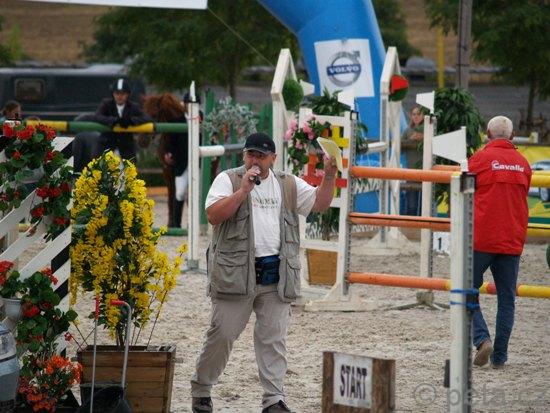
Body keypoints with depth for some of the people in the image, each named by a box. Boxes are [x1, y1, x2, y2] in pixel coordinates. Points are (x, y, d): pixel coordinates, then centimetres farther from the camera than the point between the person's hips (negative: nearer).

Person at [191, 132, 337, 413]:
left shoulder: (288, 185, 13)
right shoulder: (228, 180, 2)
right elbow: (213, 215, -10)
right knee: (222, 334, 0)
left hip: (276, 275, 3)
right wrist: (243, 190, -16)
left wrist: (329, 177, -8)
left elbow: (320, 204, 7)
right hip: (235, 273, -3)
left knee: (273, 338, 1)